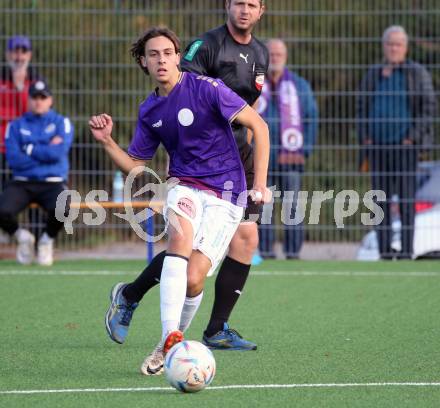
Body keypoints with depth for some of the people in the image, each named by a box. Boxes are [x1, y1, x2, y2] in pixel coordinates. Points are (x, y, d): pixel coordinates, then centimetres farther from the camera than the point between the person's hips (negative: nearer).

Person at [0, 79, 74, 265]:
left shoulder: (62, 123, 8)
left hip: (52, 183, -1)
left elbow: (58, 153, -10)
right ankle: (21, 236, 8)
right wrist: (46, 152, -6)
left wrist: (29, 149, -4)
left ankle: (47, 239, 3)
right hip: (22, 183, 1)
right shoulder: (16, 125, 10)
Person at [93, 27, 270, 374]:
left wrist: (260, 183, -10)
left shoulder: (206, 88, -7)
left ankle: (176, 338, 12)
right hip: (185, 187, 3)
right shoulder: (149, 111, 12)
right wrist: (107, 141, 3)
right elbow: (135, 166, 21)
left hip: (225, 195, -3)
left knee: (193, 279, -17)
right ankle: (169, 337, -41)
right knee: (180, 234, -33)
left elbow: (258, 126, -6)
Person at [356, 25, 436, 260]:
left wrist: (414, 137, -10)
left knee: (406, 196, -5)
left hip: (404, 144, -4)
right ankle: (384, 248, 6)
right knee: (381, 196, 3)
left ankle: (407, 248, -4)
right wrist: (365, 137, 4)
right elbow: (362, 106, 17)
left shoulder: (418, 73, 2)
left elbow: (428, 107, -2)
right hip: (378, 144, 4)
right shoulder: (373, 74, 13)